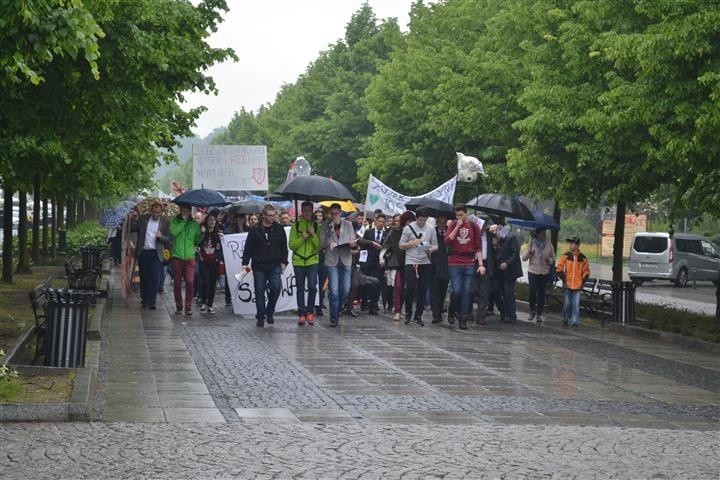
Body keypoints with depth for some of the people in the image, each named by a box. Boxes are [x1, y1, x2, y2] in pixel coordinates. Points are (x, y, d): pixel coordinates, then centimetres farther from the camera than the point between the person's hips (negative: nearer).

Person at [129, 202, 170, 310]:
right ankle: (144, 300, 21)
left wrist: (161, 236, -17)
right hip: (143, 252, 2)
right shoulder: (143, 219, 6)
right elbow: (132, 229, 2)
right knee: (143, 277, 8)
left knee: (154, 278, -8)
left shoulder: (164, 223, 4)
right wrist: (133, 218, -12)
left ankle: (152, 302, -7)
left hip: (156, 254, -1)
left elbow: (168, 239, 3)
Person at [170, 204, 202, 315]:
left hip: (190, 257, 0)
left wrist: (202, 233, -7)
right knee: (177, 283, 4)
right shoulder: (175, 222, 7)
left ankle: (188, 306, -3)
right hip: (177, 257, 0)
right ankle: (178, 306, 15)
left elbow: (197, 240, 11)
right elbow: (173, 232, -12)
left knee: (190, 282, -11)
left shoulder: (195, 224, 11)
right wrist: (183, 221, -10)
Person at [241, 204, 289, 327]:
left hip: (275, 266, 1)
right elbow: (248, 247, 3)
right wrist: (245, 263, -3)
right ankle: (260, 317, 11)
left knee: (276, 287, -14)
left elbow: (284, 247, 11)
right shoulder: (255, 230, 0)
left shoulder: (279, 229, 5)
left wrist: (284, 262, 3)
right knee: (260, 291, 2)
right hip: (259, 266, -1)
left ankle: (270, 311, 7)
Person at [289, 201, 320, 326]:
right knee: (300, 289, 5)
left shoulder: (316, 226, 5)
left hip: (312, 261, -1)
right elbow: (292, 245, -1)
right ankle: (302, 314, 11)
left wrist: (313, 235, -14)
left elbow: (319, 246, -1)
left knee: (312, 287, -11)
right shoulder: (296, 226, 4)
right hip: (298, 261, 1)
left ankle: (310, 312, 5)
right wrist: (302, 238, -13)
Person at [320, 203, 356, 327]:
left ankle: (337, 311, 26)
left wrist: (352, 244, -13)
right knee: (334, 290, -7)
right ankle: (334, 318, -1)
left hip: (346, 260, 2)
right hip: (332, 260, -2)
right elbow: (321, 243, 2)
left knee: (345, 290, 3)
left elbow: (353, 241, 10)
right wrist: (329, 245, -18)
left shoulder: (348, 224, 9)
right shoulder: (325, 226, 4)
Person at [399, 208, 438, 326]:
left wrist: (431, 250, -11)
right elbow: (401, 245, 2)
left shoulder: (431, 229, 9)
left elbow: (435, 246, 11)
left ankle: (418, 316, 12)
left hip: (425, 263, 3)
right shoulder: (408, 228, 1)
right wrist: (412, 243, -15)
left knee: (423, 291, 3)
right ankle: (408, 314, 8)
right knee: (410, 288, -9)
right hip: (411, 262, -3)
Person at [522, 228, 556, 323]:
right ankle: (532, 311, 11)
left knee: (541, 293, 1)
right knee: (532, 291, -8)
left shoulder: (549, 245, 6)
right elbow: (524, 258, 2)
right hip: (533, 271, -1)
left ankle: (539, 314, 9)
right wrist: (529, 253, -18)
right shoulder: (531, 244, 2)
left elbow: (553, 259, 12)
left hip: (544, 272, 1)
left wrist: (549, 260, -11)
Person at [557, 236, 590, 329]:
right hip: (567, 286, 0)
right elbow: (559, 269, 4)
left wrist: (582, 281, 2)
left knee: (576, 305, 0)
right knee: (567, 304, 7)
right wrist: (563, 279, -2)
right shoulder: (565, 256, -2)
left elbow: (586, 271, 10)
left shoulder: (583, 258, 0)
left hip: (577, 286, 0)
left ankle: (574, 322, 6)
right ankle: (565, 321, 21)